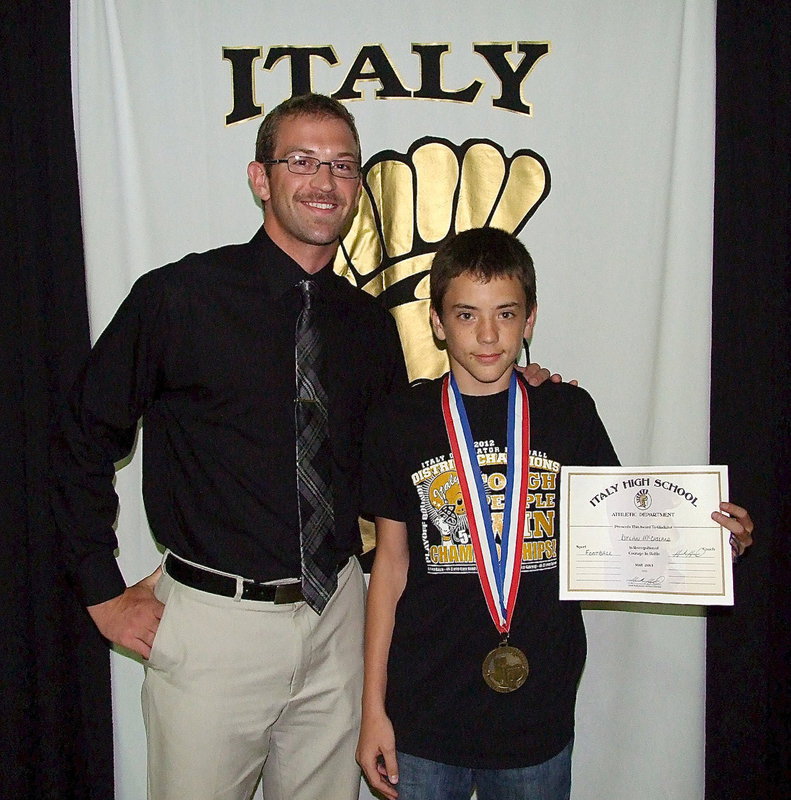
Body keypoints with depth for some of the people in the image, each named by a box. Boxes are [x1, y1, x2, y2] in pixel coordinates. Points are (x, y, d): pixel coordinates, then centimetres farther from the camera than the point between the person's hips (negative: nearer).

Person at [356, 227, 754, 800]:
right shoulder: (400, 424, -2)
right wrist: (373, 708, 2)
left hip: (539, 714, 1)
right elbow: (391, 564, 2)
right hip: (424, 714, 0)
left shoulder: (570, 413, 0)